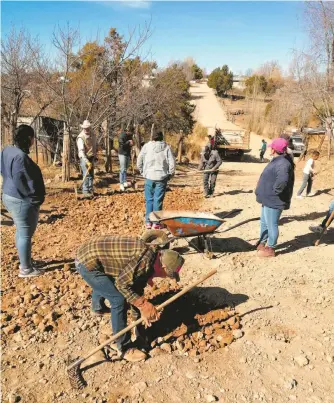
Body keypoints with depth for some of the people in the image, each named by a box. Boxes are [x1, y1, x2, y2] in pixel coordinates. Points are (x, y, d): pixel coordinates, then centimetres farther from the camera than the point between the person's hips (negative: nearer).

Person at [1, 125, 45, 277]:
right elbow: (22, 181, -25)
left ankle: (24, 262, 35)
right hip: (22, 200, -10)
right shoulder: (20, 156, -24)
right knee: (25, 234, 1)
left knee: (21, 232, 21)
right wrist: (33, 198, -13)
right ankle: (25, 269, 13)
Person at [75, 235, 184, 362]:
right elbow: (122, 284, -20)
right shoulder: (145, 260, -24)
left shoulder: (148, 261, 6)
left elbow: (137, 286, 17)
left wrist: (144, 311, 20)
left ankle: (98, 307, 69)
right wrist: (144, 305, -16)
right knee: (118, 300, -9)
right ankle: (124, 348, 5)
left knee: (102, 284, 38)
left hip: (89, 253, 10)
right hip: (87, 262, -10)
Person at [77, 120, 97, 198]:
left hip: (91, 157, 7)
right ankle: (85, 192, -9)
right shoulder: (81, 137, -17)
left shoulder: (92, 135, 6)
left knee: (91, 175, 11)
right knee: (86, 175, -12)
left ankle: (90, 190, 20)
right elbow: (81, 151, -25)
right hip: (84, 158, -7)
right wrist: (87, 161, -35)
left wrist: (95, 156, 21)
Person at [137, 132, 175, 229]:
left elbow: (139, 161, 2)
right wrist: (170, 174, 9)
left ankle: (148, 222, 11)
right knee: (158, 200, 4)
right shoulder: (166, 147, 2)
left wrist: (142, 172, 13)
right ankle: (156, 223, 7)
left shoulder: (147, 146, 2)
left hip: (149, 176, 0)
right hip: (161, 177, 0)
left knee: (149, 199, 10)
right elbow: (172, 162, -2)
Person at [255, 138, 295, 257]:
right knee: (264, 222, 22)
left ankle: (270, 249, 15)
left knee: (271, 224, 2)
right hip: (268, 199, 10)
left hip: (274, 201, -10)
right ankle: (262, 243, 37)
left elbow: (282, 180, -41)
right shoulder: (277, 160, 9)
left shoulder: (282, 163, -24)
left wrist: (275, 191, -27)